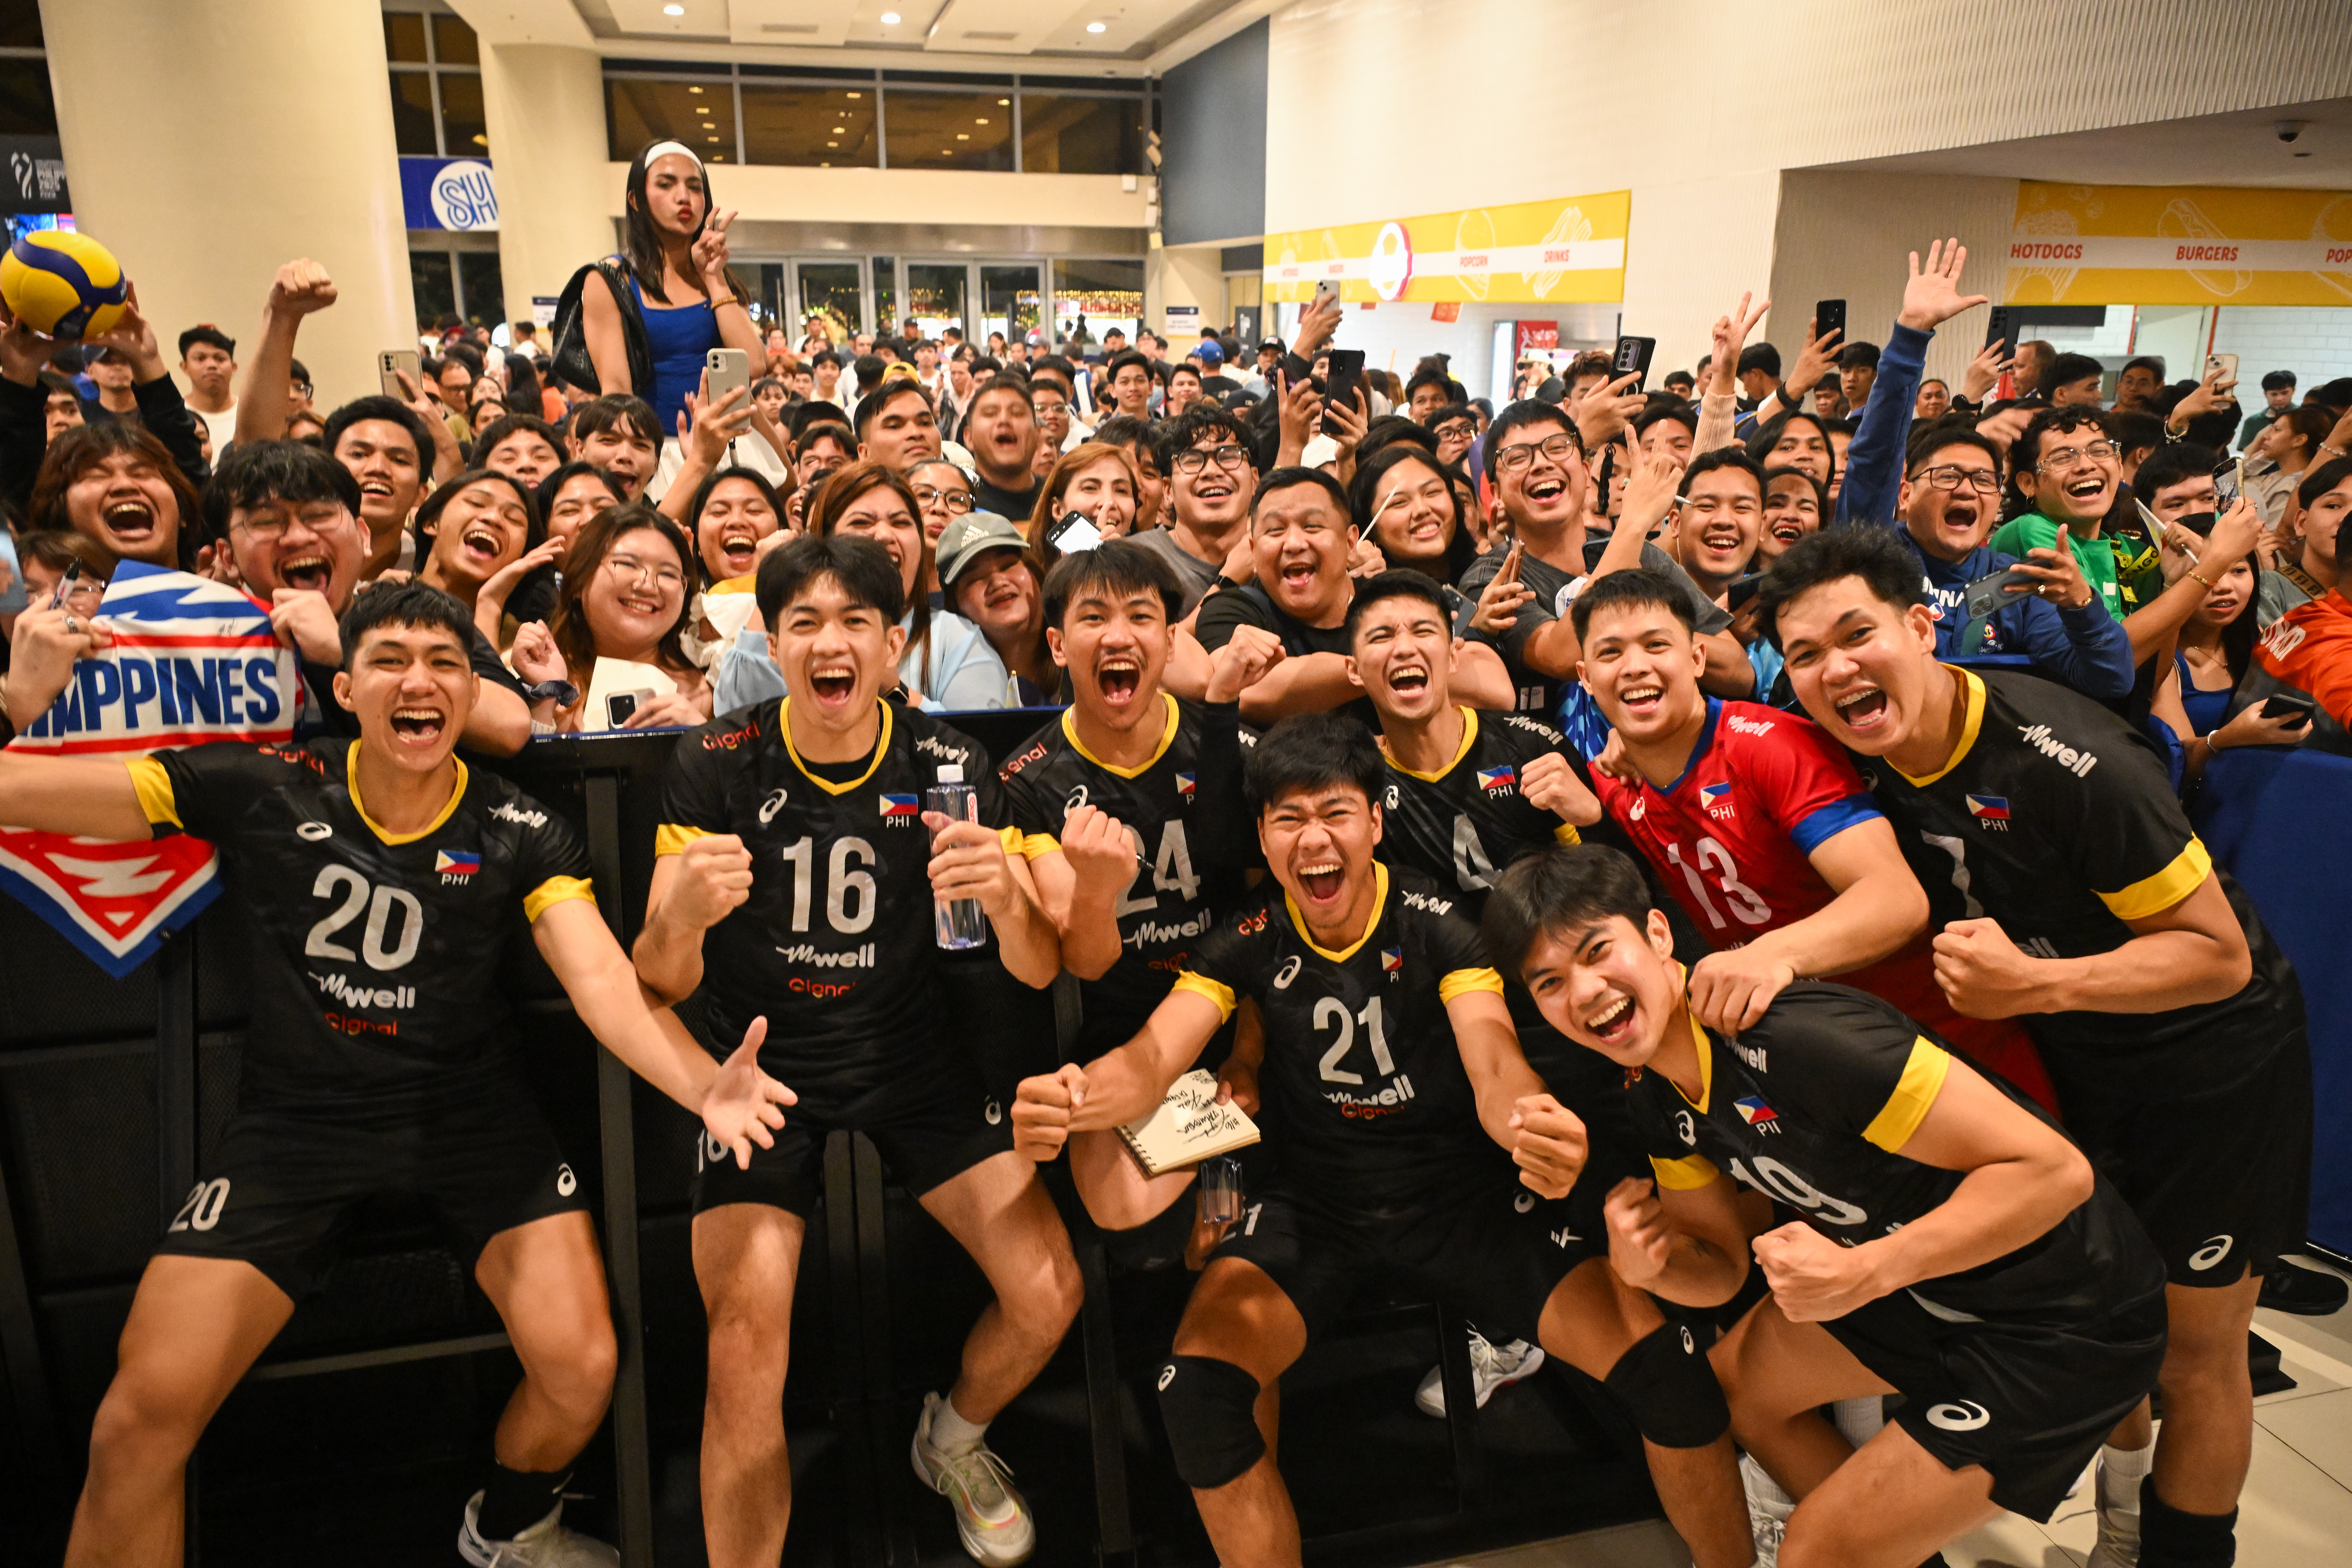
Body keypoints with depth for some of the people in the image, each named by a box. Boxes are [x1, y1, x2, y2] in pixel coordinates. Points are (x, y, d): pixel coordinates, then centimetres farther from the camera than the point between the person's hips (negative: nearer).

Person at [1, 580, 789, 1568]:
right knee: (140, 1422, -9)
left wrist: (702, 1085, -38)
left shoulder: (520, 835, -6)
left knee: (580, 1370, -12)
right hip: (296, 1120, 1)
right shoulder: (261, 790, -4)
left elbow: (602, 980, -20)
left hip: (469, 1116, 0)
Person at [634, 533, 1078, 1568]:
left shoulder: (949, 768, -9)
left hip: (911, 1056, 2)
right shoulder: (717, 768, -12)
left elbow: (1038, 973, -10)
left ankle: (953, 1441, 26)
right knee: (746, 1359, -17)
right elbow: (661, 985, -13)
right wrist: (682, 913, -37)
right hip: (762, 1065, -1)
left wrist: (1005, 899, -33)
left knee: (1048, 1297, -8)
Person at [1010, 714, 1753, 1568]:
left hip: (1463, 1187, -1)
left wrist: (1537, 1127, -48)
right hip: (1315, 1201, 1)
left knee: (1663, 1362, -18)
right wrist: (1069, 1097, -39)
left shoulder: (1437, 921, -11)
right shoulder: (1247, 939, -5)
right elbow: (1154, 1057, -14)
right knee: (1196, 1387, -24)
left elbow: (1493, 1058, -22)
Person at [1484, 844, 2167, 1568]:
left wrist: (1863, 1273, -33)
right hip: (1927, 1285, 8)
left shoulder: (1788, 1038, -31)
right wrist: (1651, 1264, -15)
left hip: (2066, 1319, -8)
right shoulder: (1655, 1095, -3)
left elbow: (2055, 1169, -29)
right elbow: (1724, 1268, 6)